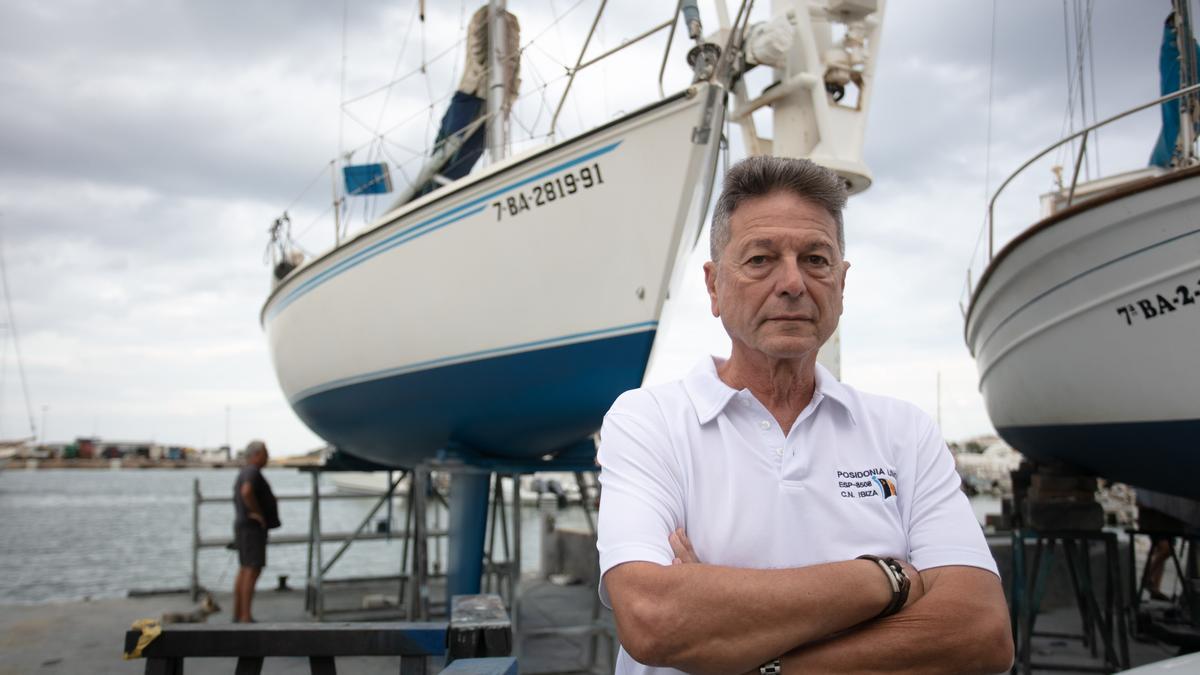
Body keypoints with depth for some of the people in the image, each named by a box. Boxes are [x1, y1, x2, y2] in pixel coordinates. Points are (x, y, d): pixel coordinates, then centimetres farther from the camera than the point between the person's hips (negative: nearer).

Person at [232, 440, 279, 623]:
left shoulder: (245, 472, 18)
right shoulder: (253, 472, -15)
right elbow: (246, 492, -34)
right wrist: (258, 512, -22)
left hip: (245, 527, 11)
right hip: (253, 528, -11)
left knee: (244, 570, 12)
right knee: (253, 571, -11)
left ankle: (238, 615, 15)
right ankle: (246, 617, -13)